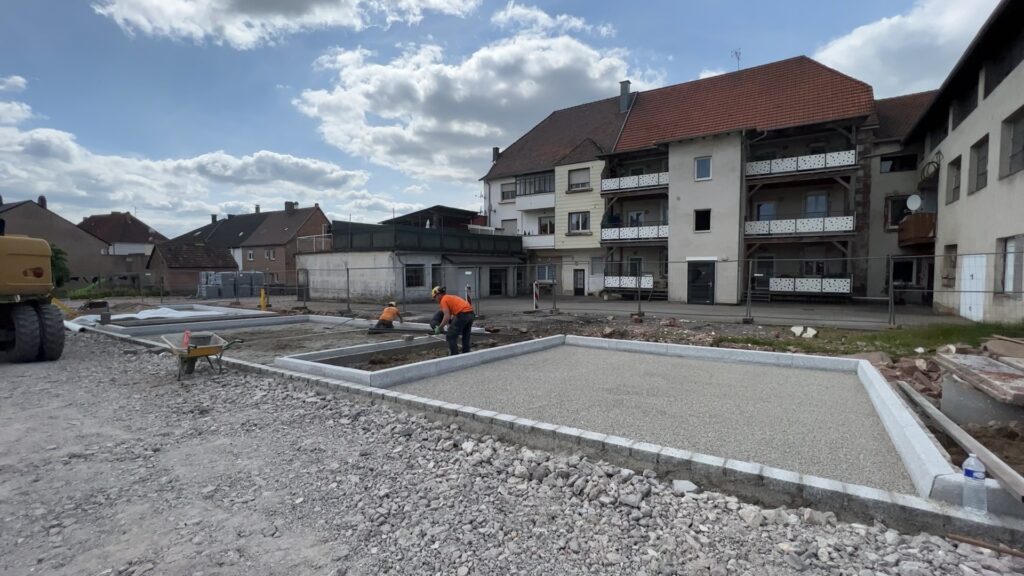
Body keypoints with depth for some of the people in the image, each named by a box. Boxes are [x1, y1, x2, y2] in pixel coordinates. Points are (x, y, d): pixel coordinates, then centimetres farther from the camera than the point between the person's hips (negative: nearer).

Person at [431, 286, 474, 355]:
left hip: (462, 315, -9)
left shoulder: (443, 300, 1)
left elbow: (447, 317, -10)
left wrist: (439, 328, -1)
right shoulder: (451, 297, 27)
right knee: (465, 337, 20)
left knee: (450, 337, 3)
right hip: (470, 314, 9)